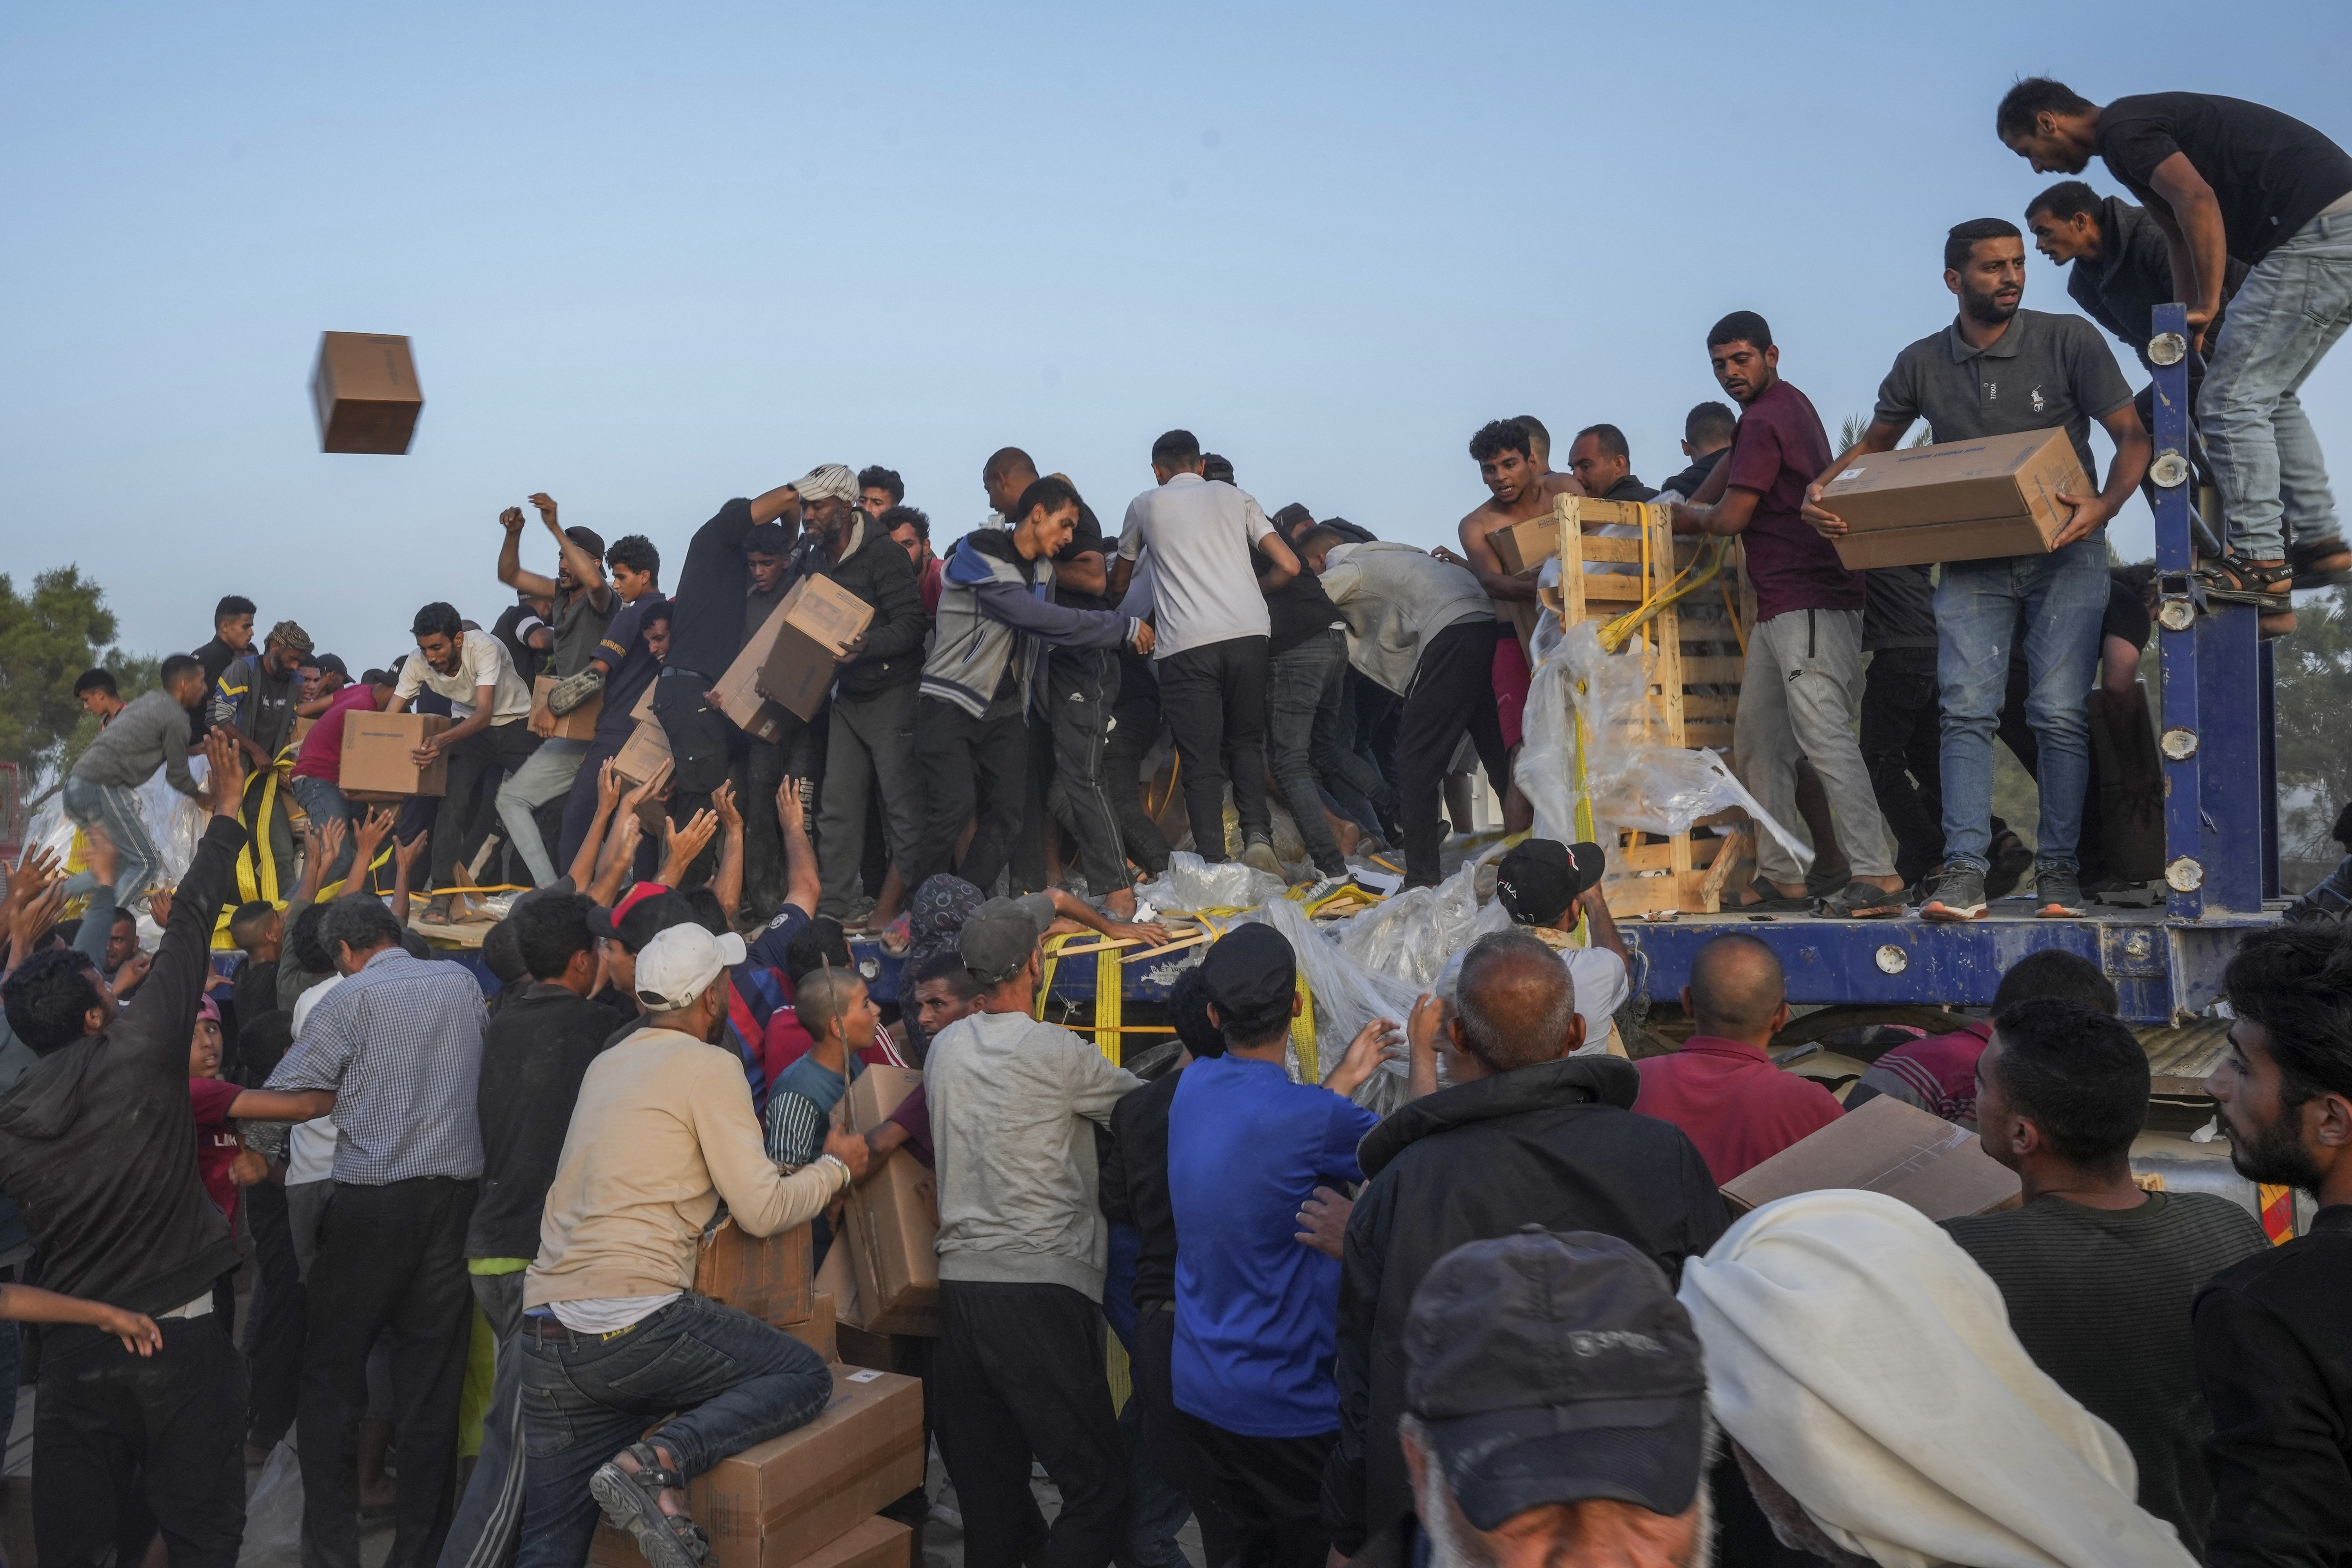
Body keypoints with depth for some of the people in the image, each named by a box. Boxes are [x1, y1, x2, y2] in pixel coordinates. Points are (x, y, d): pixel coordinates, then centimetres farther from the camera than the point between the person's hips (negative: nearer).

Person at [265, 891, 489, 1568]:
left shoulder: (350, 998, -5)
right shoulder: (463, 982, 7)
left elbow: (284, 1096, -4)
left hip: (372, 1198, -4)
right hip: (457, 1193, 4)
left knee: (330, 1375, 10)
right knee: (433, 1384, 9)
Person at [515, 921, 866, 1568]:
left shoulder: (606, 1065, 19)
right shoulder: (709, 1066, -4)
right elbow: (761, 1210, -7)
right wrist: (836, 1167, 12)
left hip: (545, 1334, 8)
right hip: (635, 1323, -8)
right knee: (806, 1375, 5)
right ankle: (656, 1461, -14)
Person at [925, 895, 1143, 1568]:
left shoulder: (945, 1049, 10)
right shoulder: (1055, 1052, -8)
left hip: (960, 1279, 7)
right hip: (1043, 1282, -7)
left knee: (986, 1484, 12)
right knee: (1099, 1486, -1)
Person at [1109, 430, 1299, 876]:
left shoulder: (1145, 505, 17)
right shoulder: (1234, 497, 19)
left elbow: (1119, 583, 31)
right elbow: (1288, 566, 12)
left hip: (1185, 642, -2)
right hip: (1247, 633, 2)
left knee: (1201, 759, 1)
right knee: (1246, 743, 17)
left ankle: (1214, 864, -9)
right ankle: (1257, 836, -3)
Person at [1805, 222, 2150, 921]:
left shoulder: (2069, 340, -3)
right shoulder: (1922, 364, 4)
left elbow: (2132, 437, -3)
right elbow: (1873, 445, 16)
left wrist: (2106, 504, -24)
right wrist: (1822, 488, -5)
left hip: (2063, 552, -1)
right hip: (1972, 560, 2)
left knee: (2059, 711, -7)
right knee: (1966, 709, -10)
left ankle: (2058, 868, 0)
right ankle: (1964, 872, -14)